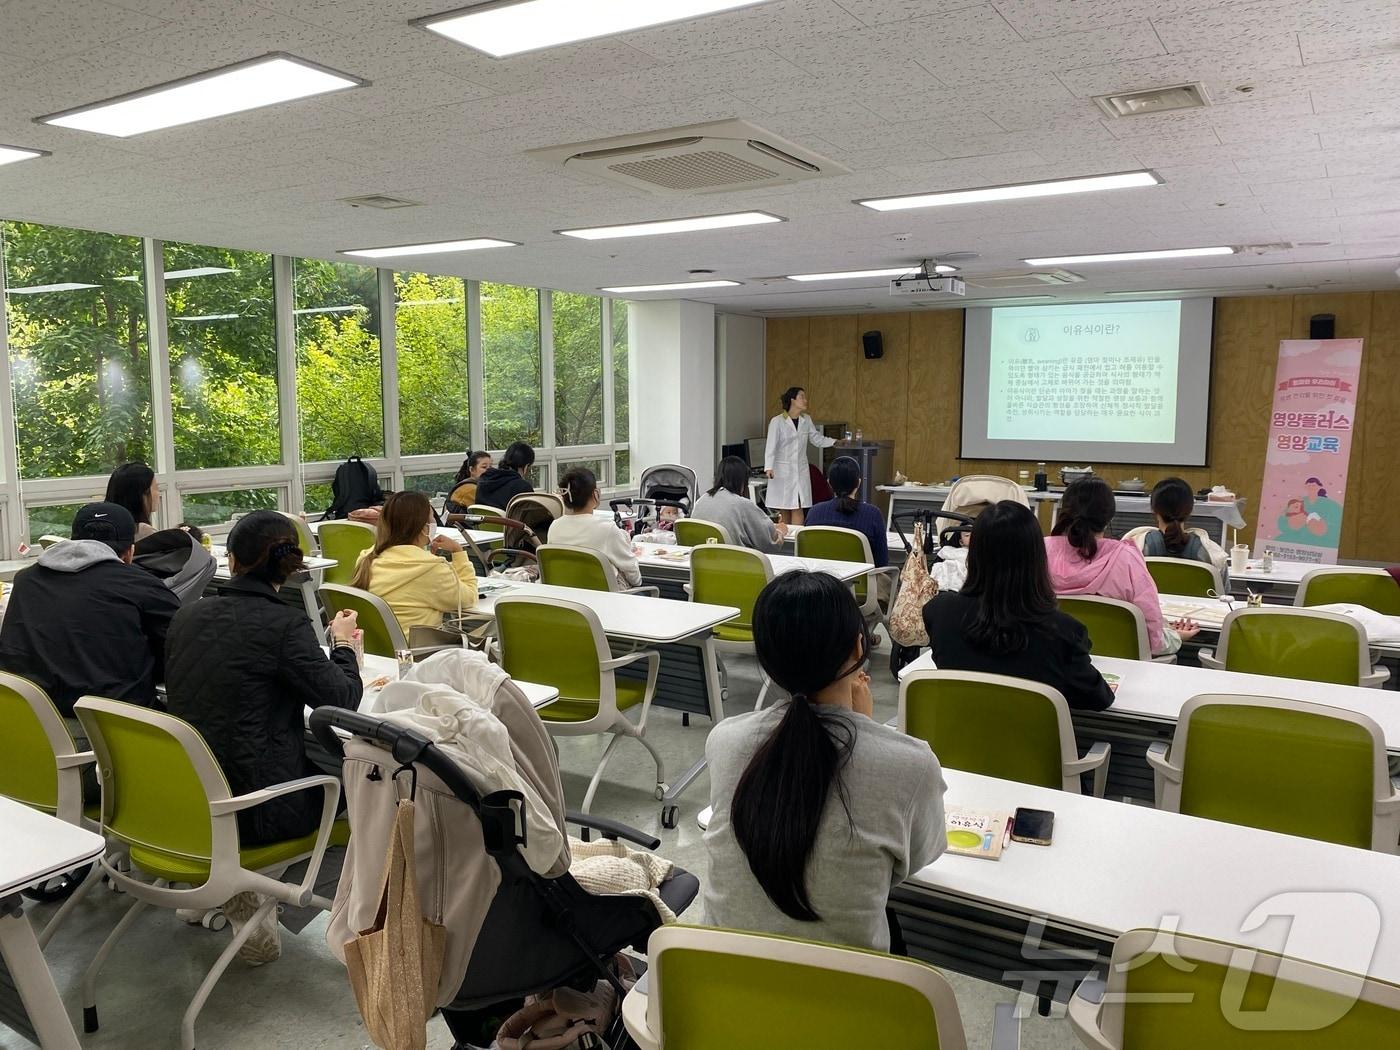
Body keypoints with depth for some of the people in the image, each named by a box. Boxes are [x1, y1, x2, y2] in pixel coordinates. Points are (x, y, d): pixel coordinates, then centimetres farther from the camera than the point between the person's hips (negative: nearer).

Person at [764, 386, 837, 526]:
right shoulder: (777, 421, -9)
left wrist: (835, 441, 5)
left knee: (798, 509, -2)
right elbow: (771, 446, -14)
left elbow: (816, 439, 14)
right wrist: (769, 467, -24)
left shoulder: (806, 419, 7)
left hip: (801, 471, 4)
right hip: (782, 471, -4)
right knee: (783, 511, 3)